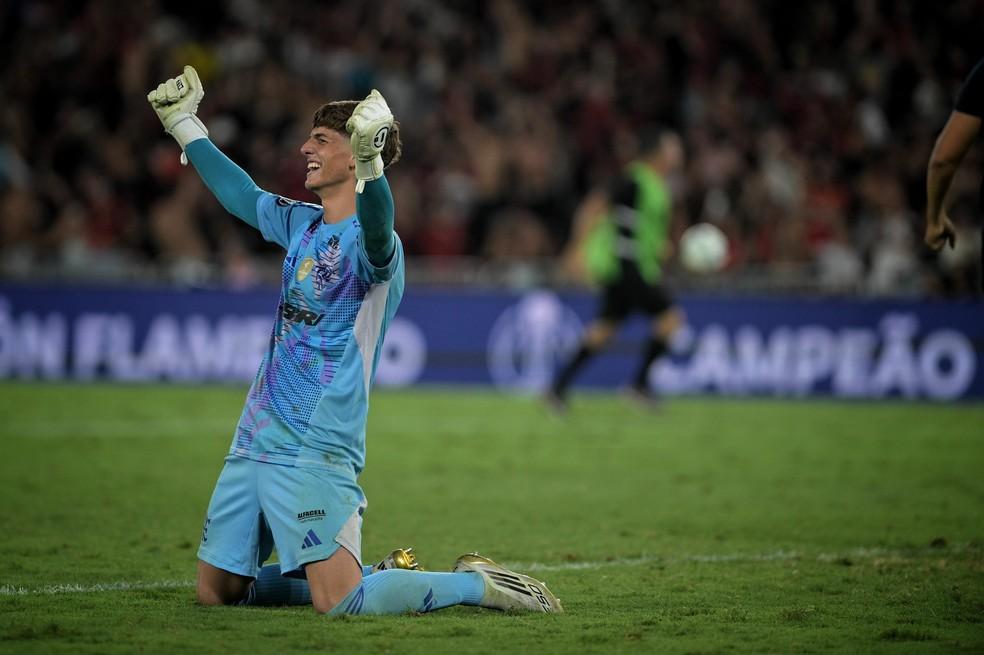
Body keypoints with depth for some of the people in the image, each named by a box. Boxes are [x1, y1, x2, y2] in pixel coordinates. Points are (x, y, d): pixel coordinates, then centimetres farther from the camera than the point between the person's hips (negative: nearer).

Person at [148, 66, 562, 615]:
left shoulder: (369, 242, -14)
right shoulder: (302, 224, 12)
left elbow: (376, 233, -39)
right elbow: (240, 194, 30)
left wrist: (370, 164, -57)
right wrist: (184, 125, 35)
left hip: (313, 452, -8)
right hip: (255, 444, 8)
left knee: (339, 604, -18)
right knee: (216, 592, 10)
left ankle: (477, 584, 4)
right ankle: (360, 574, 25)